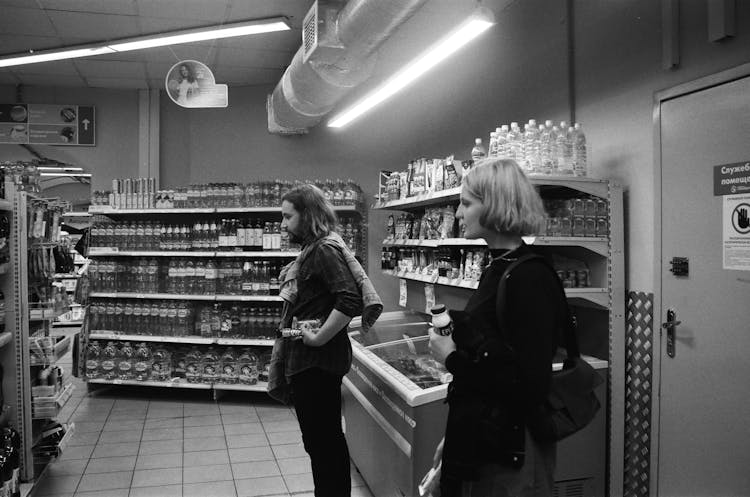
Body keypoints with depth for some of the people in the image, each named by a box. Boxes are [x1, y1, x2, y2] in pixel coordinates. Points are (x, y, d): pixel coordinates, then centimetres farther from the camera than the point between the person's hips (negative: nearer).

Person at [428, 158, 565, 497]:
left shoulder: (530, 278, -21)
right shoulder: (498, 269, 7)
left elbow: (529, 386, -25)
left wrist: (452, 358, -16)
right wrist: (454, 437, 16)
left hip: (507, 456, -8)